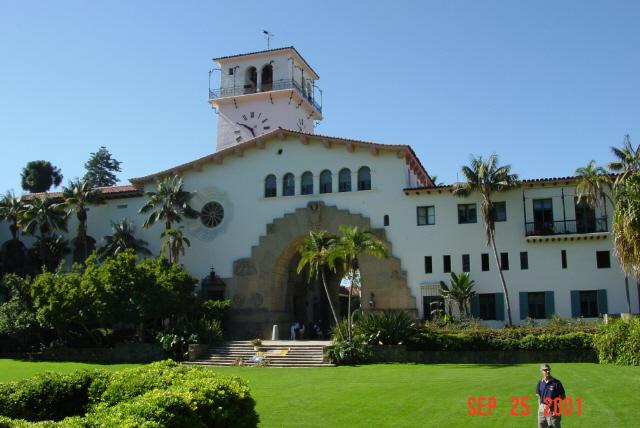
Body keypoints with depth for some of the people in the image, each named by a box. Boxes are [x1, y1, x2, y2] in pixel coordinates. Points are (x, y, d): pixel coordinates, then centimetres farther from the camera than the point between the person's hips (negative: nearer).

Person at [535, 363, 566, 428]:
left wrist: (554, 402, -16)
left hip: (553, 410, -5)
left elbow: (563, 397, -4)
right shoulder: (540, 383, 5)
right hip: (542, 409, 5)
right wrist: (539, 408, 7)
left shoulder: (556, 383, -9)